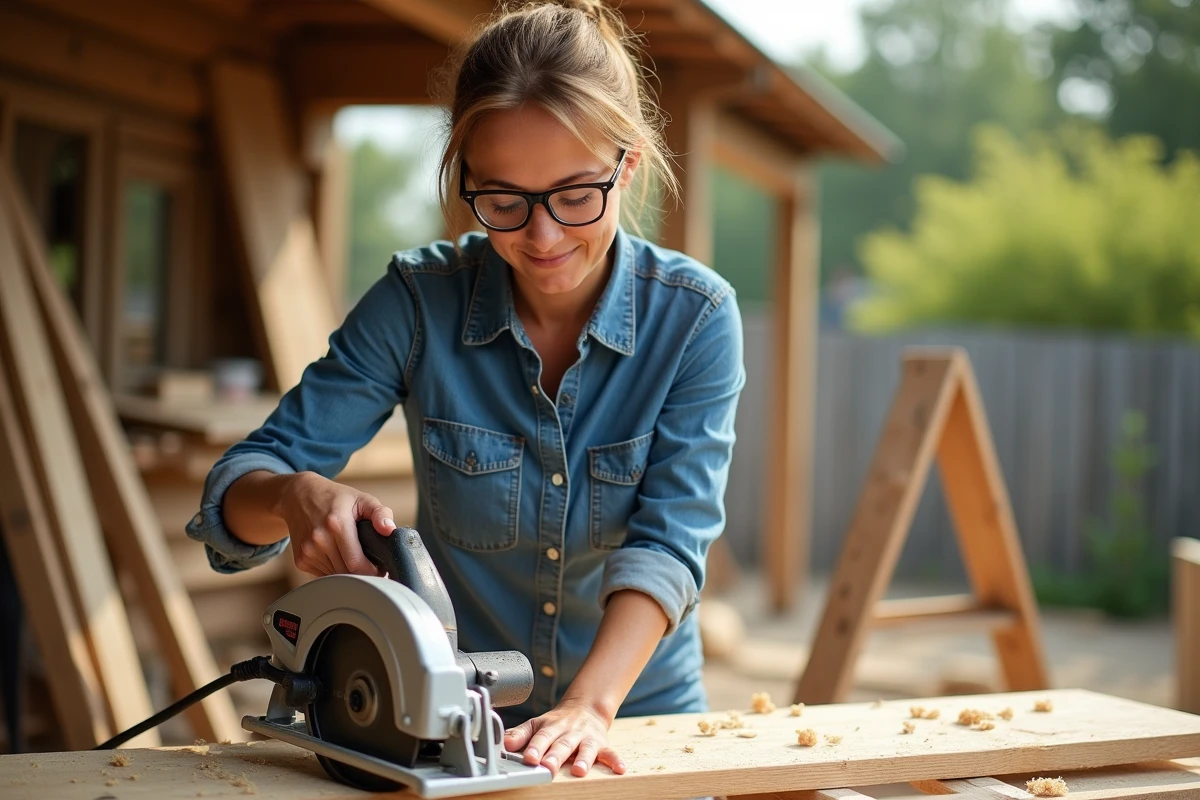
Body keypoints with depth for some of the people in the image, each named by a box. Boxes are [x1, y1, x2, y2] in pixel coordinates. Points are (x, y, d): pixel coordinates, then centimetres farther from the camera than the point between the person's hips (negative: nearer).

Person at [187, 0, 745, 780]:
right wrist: (296, 496, -30)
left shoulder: (696, 317, -9)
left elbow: (670, 538, -17)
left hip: (641, 711, -1)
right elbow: (236, 489, -8)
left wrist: (589, 705, -31)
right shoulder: (418, 301, -9)